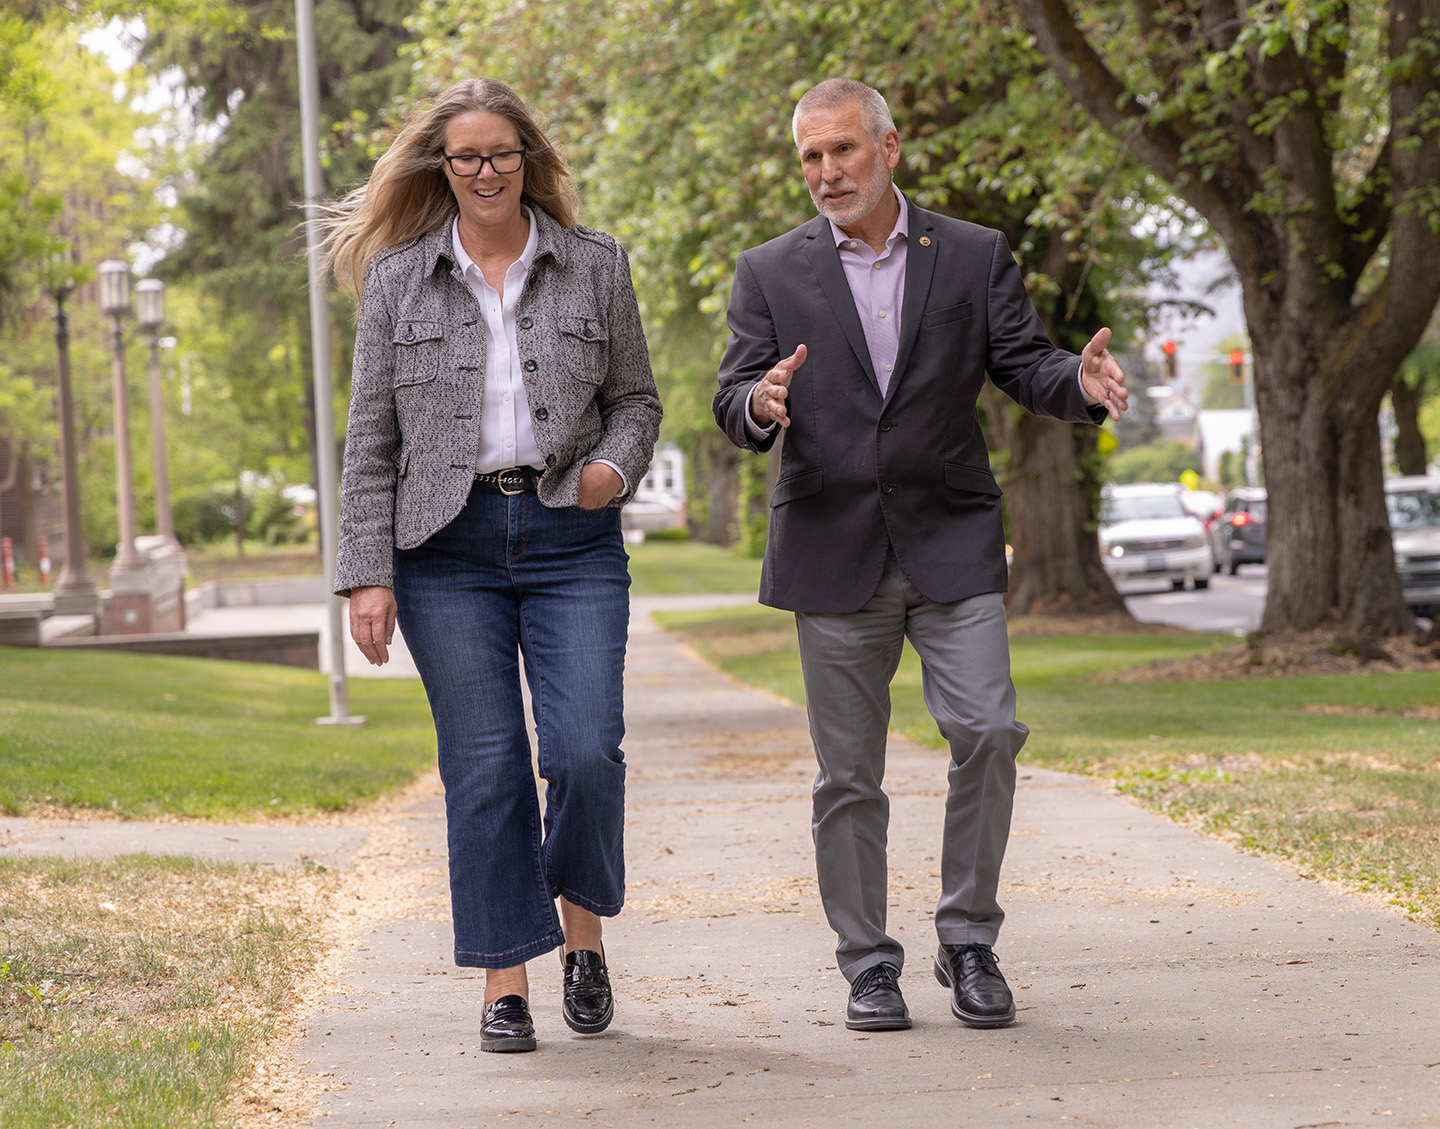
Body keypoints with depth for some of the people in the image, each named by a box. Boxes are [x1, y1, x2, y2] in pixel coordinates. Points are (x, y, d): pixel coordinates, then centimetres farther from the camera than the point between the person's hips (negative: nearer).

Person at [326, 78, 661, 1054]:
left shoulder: (596, 266, 8)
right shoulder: (397, 278, 7)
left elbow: (637, 397, 14)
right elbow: (372, 434, 5)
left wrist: (616, 464, -9)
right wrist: (368, 572, -1)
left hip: (571, 539, 0)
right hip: (449, 545, 0)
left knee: (586, 750, -11)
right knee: (484, 766, -1)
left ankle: (583, 923, 15)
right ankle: (506, 980, 7)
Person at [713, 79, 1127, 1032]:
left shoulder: (976, 256, 7)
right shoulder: (771, 273, 6)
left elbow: (1024, 363, 1)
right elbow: (733, 404, 0)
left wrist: (1081, 382, -22)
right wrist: (760, 405, -24)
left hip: (952, 546, 0)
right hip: (834, 555, 0)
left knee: (988, 732, -12)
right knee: (849, 772, 3)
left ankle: (968, 939, 5)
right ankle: (868, 963, 14)